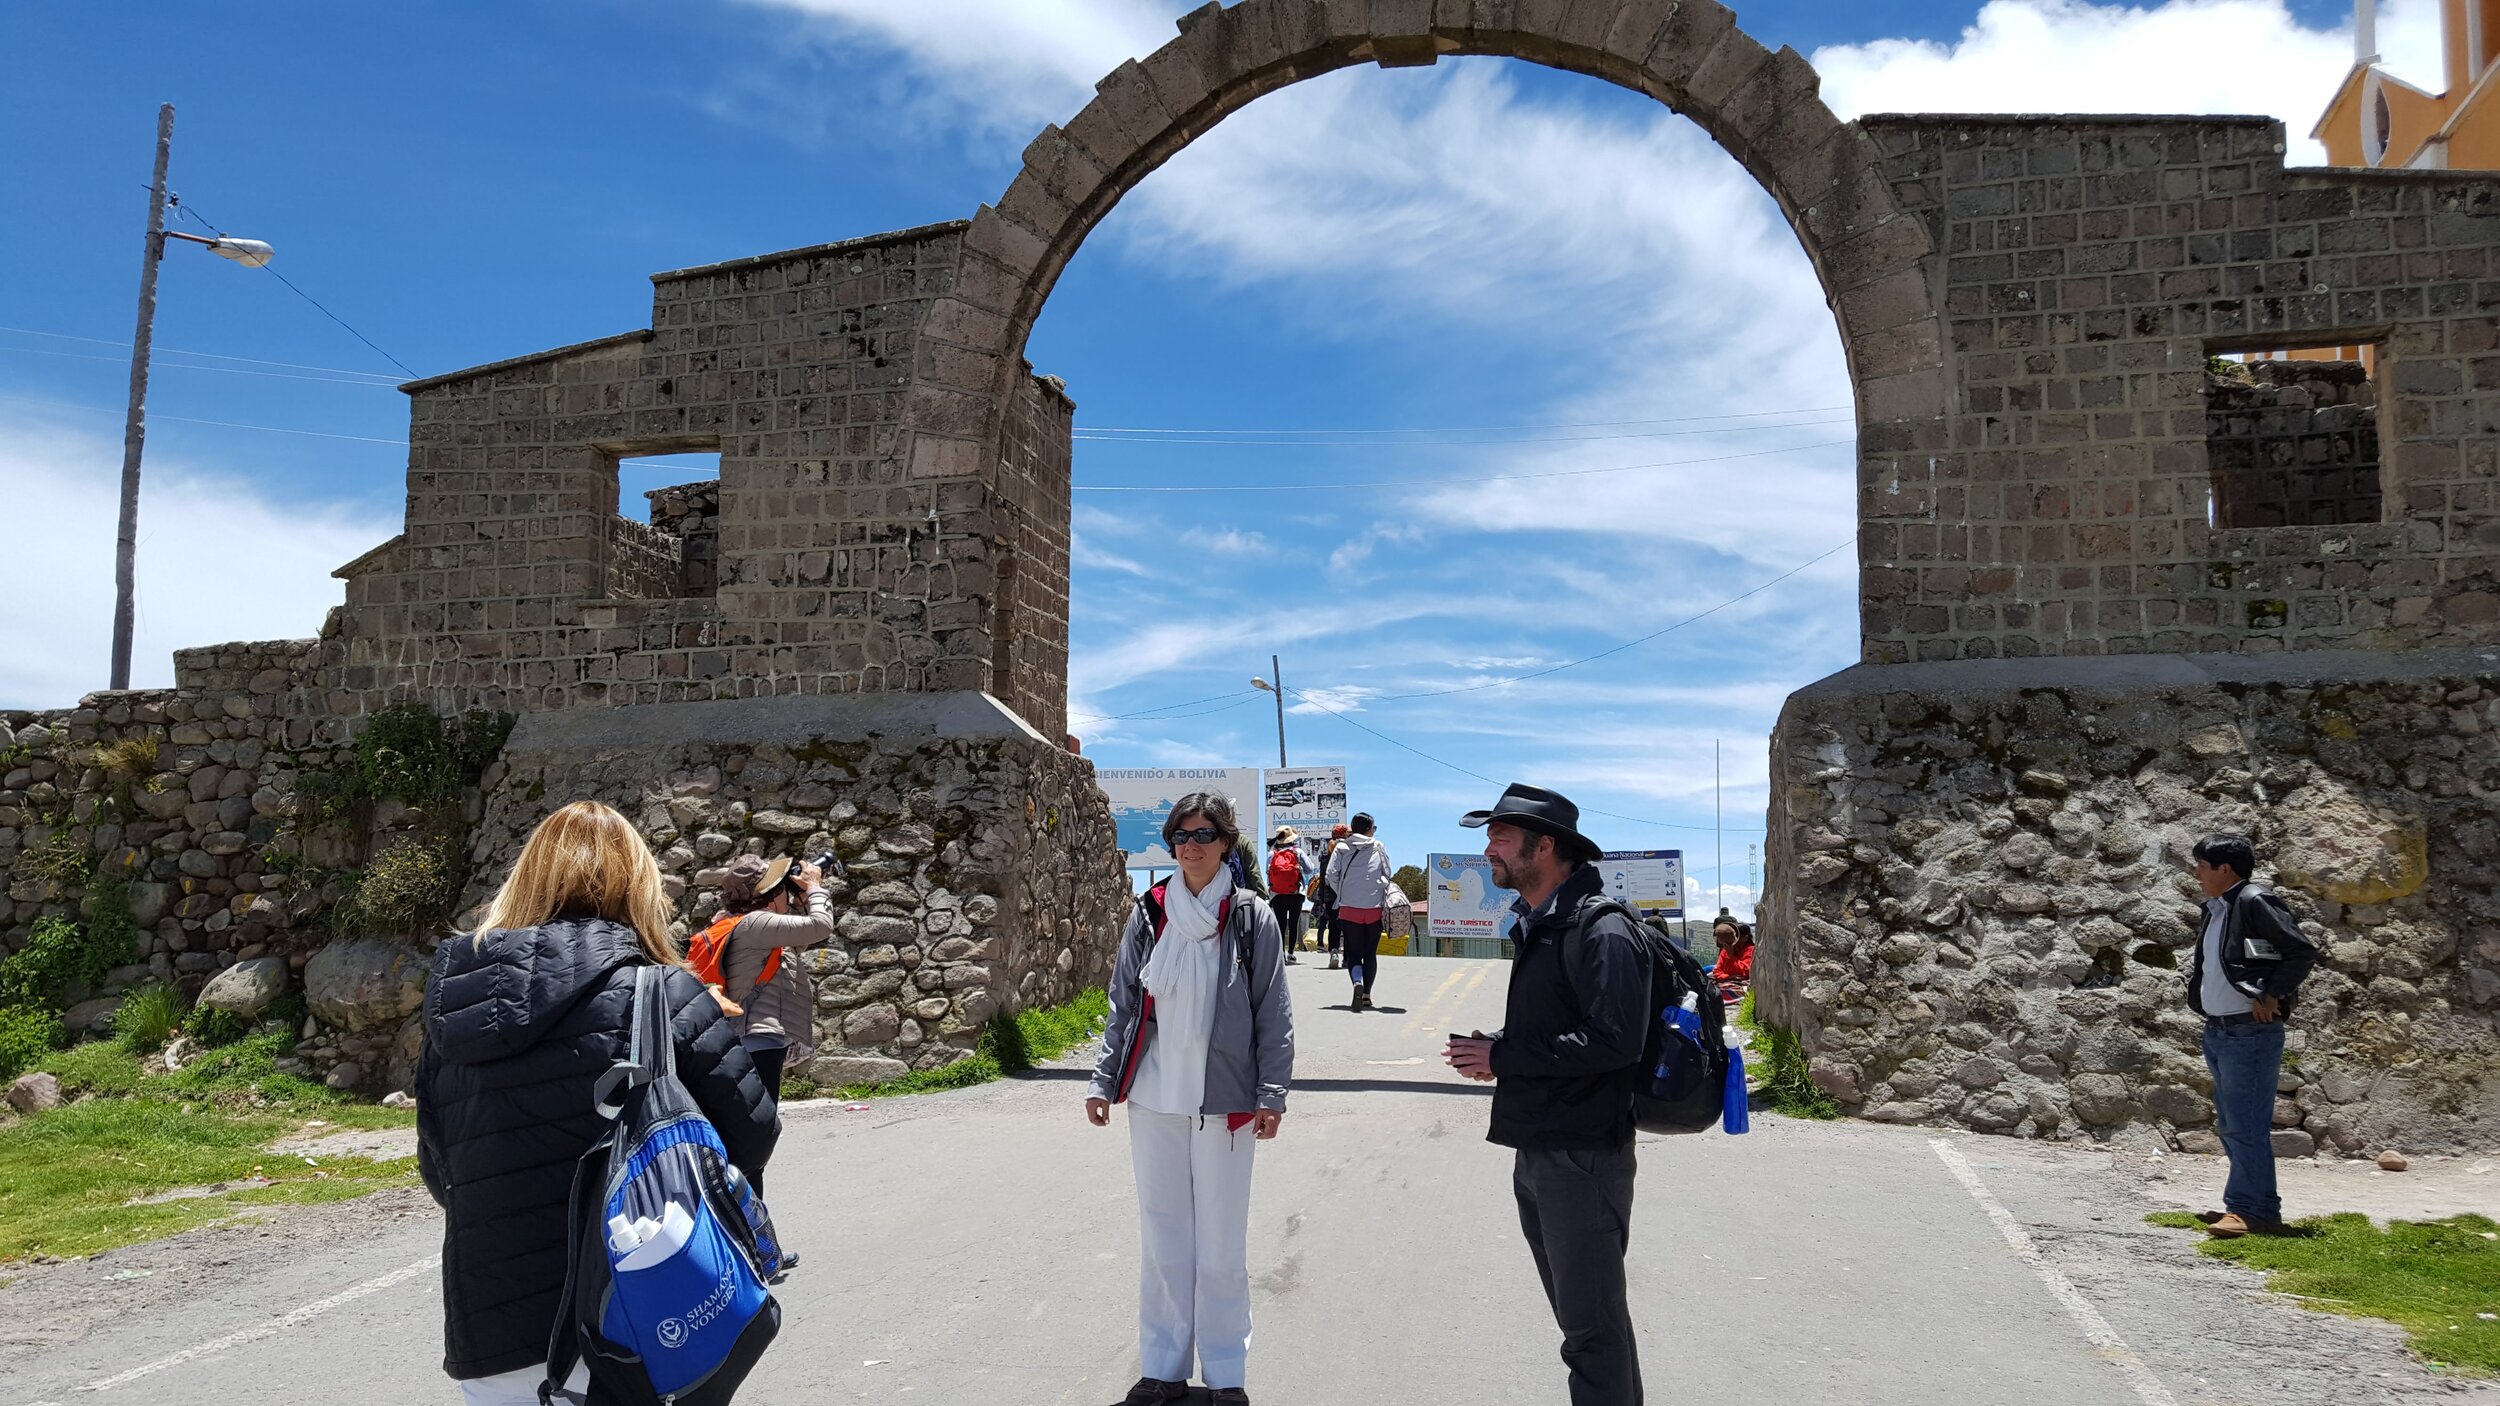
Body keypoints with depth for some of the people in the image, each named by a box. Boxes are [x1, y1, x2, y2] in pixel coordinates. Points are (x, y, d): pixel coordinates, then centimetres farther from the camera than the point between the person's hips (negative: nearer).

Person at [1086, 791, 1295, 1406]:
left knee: (1221, 1241, 5)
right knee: (1161, 1237, 10)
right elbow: (1123, 1006, 10)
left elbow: (1273, 1014, -1)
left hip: (1224, 1102, -2)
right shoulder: (1148, 915, 4)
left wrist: (1271, 1094, -6)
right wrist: (1103, 1080, 6)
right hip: (1153, 1100, 2)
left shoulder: (1251, 918, -2)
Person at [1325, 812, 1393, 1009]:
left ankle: (1357, 982, -25)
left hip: (1349, 908, -1)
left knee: (1353, 953, 2)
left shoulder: (1341, 848, 4)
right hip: (1375, 909, 1)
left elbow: (1331, 875, -3)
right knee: (1370, 953, 12)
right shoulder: (1378, 848, 6)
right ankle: (1367, 993, 10)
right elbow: (1387, 875, 6)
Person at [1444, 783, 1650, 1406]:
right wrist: (1494, 1047, 2)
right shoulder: (1539, 925, 14)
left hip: (1584, 1157, -10)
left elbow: (1615, 1039, -26)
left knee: (1592, 1325, -2)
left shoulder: (1601, 930, -17)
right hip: (1536, 1152, 10)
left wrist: (1503, 1056, -19)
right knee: (1578, 1313, 18)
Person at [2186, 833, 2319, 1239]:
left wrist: (2272, 996, -17)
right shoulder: (2215, 909, 15)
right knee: (2230, 1127, 13)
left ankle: (2248, 1209, -4)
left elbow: (2303, 951, -18)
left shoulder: (2254, 903, -13)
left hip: (2250, 1034, -10)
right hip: (2217, 1034, 10)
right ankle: (2260, 1208, 21)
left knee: (2246, 1127, -8)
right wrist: (2198, 996, 15)